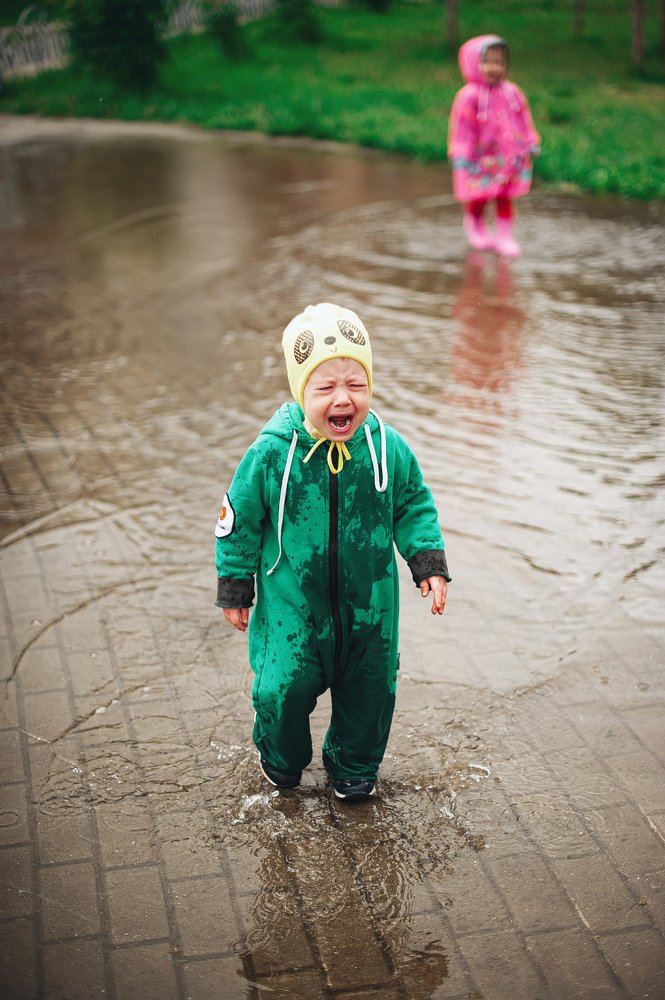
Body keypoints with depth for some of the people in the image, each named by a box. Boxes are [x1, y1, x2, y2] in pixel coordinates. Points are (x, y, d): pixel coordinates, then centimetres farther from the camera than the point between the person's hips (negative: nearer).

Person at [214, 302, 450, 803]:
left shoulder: (388, 448, -13)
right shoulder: (272, 453, -19)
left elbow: (414, 507, 4)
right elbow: (239, 522, -5)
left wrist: (429, 563, -4)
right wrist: (234, 588, 2)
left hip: (369, 607, 2)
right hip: (293, 607, -2)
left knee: (370, 688, 17)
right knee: (283, 688, 6)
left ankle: (354, 765, 45)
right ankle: (282, 758, 41)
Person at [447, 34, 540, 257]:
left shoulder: (512, 93, 1)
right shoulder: (469, 96, -14)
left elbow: (524, 120, 11)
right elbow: (461, 127, -11)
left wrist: (531, 144, 12)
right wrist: (461, 156, -13)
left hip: (508, 159, 4)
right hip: (481, 161, -3)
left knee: (505, 198, 9)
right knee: (478, 199, 8)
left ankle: (505, 236, 18)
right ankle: (476, 229, 35)